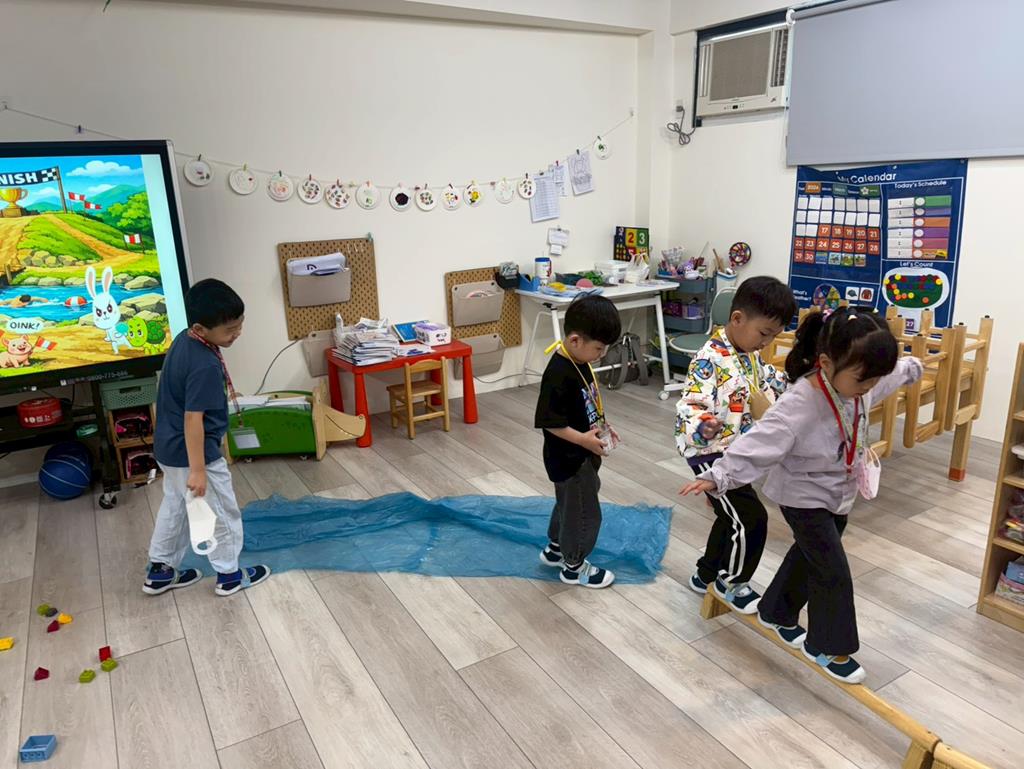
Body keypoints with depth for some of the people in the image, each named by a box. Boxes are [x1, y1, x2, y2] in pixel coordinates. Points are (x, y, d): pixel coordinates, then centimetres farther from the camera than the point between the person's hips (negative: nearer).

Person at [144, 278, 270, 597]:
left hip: (169, 447, 10)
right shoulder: (206, 366, -30)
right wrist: (198, 470, -24)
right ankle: (229, 575, 26)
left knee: (174, 507, 25)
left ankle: (160, 571, 39)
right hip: (193, 452, -10)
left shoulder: (183, 340, -1)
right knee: (222, 513, 9)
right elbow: (193, 419, -28)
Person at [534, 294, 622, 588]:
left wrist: (602, 426, 3)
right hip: (569, 458, -10)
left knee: (570, 504, 26)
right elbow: (548, 421, -27)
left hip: (582, 454, 10)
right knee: (583, 511, 6)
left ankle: (555, 548, 46)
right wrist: (583, 439, -27)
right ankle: (574, 566, 27)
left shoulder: (580, 361, 0)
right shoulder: (559, 374, -29)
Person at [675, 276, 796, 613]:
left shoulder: (750, 355, 6)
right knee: (751, 519, -7)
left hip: (738, 454, 10)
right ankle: (731, 583, 15)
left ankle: (706, 575, 40)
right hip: (711, 454, -10)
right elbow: (690, 405, -32)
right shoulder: (710, 359, -24)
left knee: (732, 518, 21)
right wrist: (701, 427, -50)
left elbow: (766, 378, 26)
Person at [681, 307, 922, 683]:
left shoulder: (857, 379, -11)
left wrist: (912, 367, 34)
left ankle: (776, 613, 43)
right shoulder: (799, 405, -36)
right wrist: (718, 476, -50)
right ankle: (828, 646, 20)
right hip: (804, 498, -8)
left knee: (809, 556, 22)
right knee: (833, 572, -2)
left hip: (840, 493, 8)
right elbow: (759, 444, -41)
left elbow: (892, 374, 14)